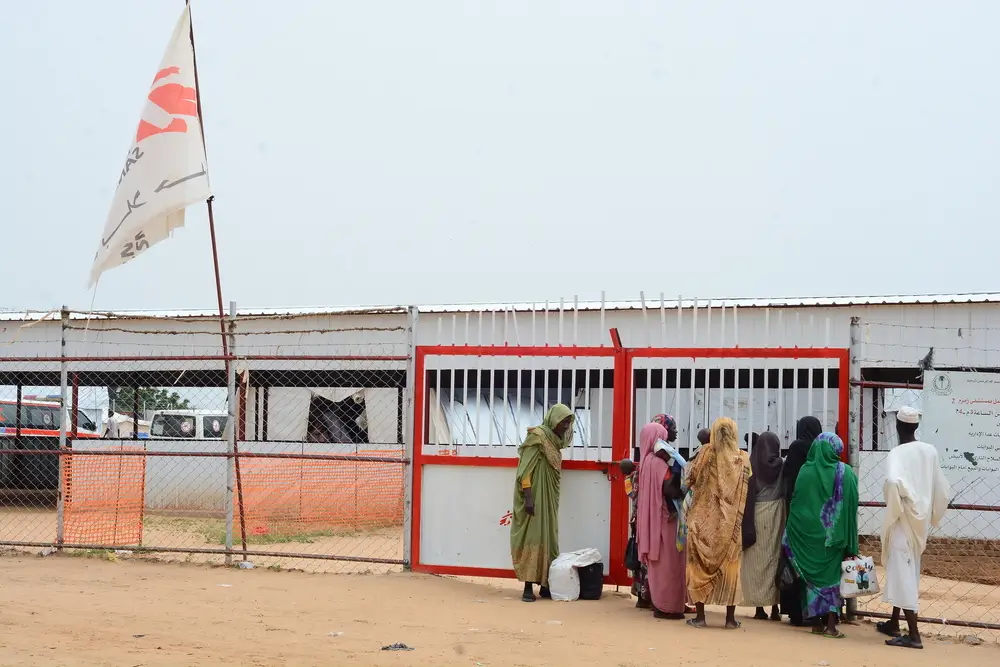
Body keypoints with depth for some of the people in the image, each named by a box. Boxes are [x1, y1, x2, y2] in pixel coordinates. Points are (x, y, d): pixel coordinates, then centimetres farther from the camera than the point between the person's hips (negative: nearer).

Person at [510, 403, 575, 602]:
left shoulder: (554, 441, 14)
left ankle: (545, 584, 12)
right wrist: (528, 497, -23)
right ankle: (528, 586, -8)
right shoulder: (537, 435, -10)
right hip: (535, 497, -9)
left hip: (549, 499, 9)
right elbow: (526, 468, -17)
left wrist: (551, 500, 17)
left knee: (548, 538, 8)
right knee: (532, 537, -9)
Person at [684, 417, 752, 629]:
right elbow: (749, 490, -1)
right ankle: (730, 617, 10)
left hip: (704, 521, -1)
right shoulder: (744, 459, -2)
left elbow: (691, 481, -1)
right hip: (732, 523, 1)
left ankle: (700, 615, 6)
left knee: (700, 564, 7)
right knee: (731, 565, 10)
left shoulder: (706, 453, -7)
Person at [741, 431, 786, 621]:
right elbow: (787, 491, 0)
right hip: (776, 512, 2)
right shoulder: (781, 465, 0)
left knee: (757, 559, 4)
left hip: (755, 514, -2)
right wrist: (786, 518, 5)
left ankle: (760, 607, 2)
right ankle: (775, 608, 6)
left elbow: (746, 493, -7)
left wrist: (747, 524, -3)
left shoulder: (751, 465, -6)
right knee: (775, 556, 8)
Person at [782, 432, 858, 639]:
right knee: (832, 575, 7)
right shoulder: (846, 473, -6)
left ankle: (817, 622, 15)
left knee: (813, 575, 12)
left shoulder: (805, 471, -2)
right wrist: (851, 545, -4)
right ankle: (831, 624, 3)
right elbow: (851, 507, -7)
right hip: (834, 535, -1)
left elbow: (796, 503, 2)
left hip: (808, 533, 2)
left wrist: (792, 535, 13)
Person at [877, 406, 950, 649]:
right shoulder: (931, 451, 3)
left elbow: (893, 481, -35)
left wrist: (896, 508, -18)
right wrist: (932, 517, 18)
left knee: (902, 573, -5)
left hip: (903, 520, -7)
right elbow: (941, 490, 8)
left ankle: (913, 635, -9)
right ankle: (894, 623, 31)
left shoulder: (897, 453, -16)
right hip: (920, 520, 7)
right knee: (907, 571, 19)